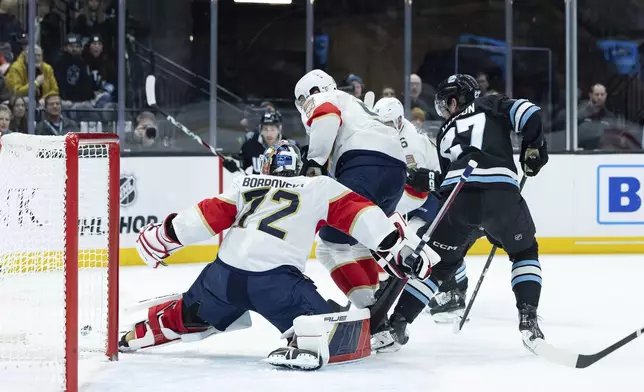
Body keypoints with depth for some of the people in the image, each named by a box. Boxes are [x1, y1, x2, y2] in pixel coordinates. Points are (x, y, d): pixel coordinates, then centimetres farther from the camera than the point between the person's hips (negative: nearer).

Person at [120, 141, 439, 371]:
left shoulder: (245, 185, 23)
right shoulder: (319, 187, 14)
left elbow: (209, 215, 18)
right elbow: (357, 213, 6)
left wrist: (162, 237, 27)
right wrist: (402, 243, 4)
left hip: (224, 272, 5)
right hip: (275, 278, -5)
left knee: (189, 315, 34)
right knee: (343, 330, -10)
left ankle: (140, 335, 45)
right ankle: (310, 346, -40)